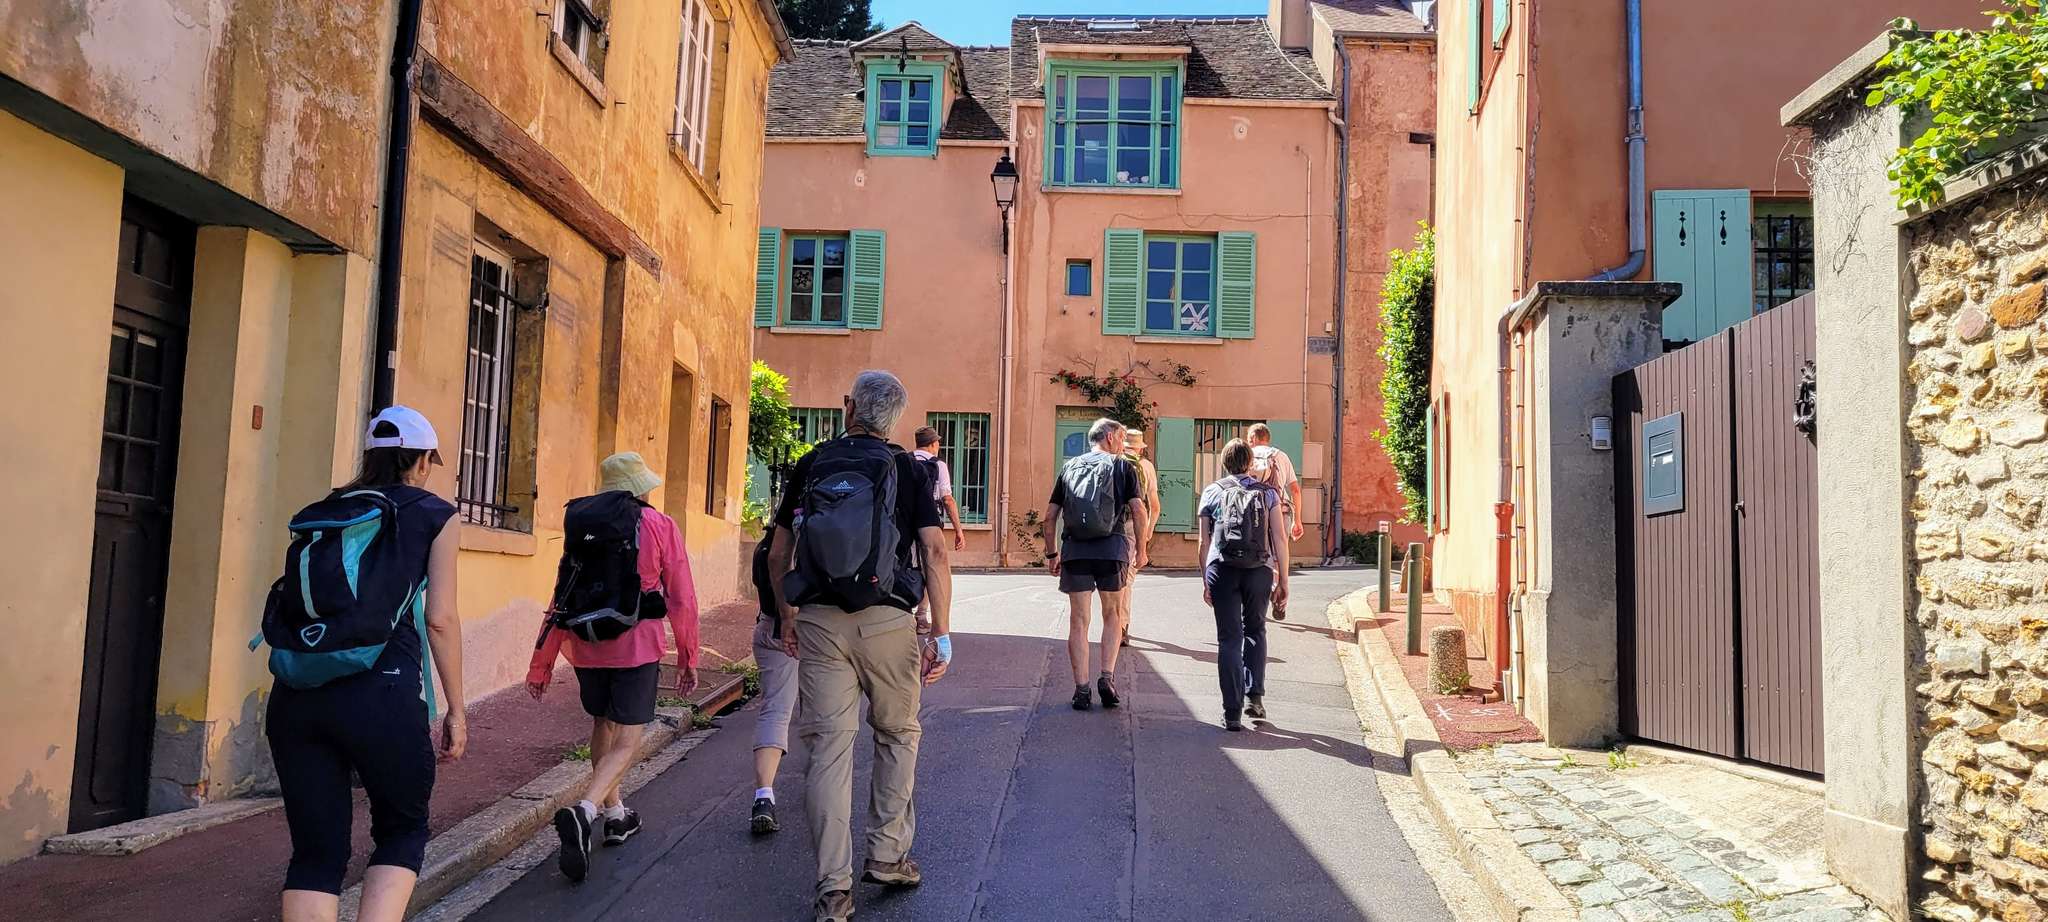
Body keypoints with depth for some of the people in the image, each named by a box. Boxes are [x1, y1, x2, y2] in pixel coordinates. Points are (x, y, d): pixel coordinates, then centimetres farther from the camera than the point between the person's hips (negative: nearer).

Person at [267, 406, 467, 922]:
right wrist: (456, 710, 7)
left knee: (316, 850, 11)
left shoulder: (326, 509, 20)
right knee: (403, 831, 16)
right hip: (380, 690, -4)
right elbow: (440, 619, 1)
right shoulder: (435, 515, 7)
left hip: (297, 691, 4)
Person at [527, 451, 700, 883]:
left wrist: (542, 662, 14)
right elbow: (681, 598, -2)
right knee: (628, 737, -2)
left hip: (586, 644, 4)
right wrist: (688, 659, 7)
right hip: (636, 644, -4)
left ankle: (614, 815, 31)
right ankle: (585, 810, -26)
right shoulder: (660, 526, -2)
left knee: (603, 723, 24)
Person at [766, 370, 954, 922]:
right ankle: (888, 857, 22)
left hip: (818, 622, 1)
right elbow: (934, 552, -7)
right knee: (898, 735, 18)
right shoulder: (907, 469, 2)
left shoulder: (810, 467, 8)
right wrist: (941, 634, -5)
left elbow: (778, 556, 10)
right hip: (888, 621, -1)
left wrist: (787, 618, 22)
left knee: (829, 748, 3)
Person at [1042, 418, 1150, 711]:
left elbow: (1050, 516, 11)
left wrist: (1052, 553, 18)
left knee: (1078, 621, 6)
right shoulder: (1123, 467, 7)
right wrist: (1141, 549, 4)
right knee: (1112, 615, 15)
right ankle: (1107, 678, 3)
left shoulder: (1070, 467, 16)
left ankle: (1082, 690, 5)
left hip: (1075, 550, 2)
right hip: (1112, 547, -2)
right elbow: (1138, 509, -5)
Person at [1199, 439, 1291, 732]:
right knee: (1255, 630, 21)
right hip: (1259, 569, 1)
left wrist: (1205, 582, 17)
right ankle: (1255, 696, 13)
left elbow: (1204, 542, 10)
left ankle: (1233, 712, 1)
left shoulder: (1211, 492, 12)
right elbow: (1279, 539, 5)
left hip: (1222, 569, 0)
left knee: (1229, 638, 4)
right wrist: (1283, 581, 9)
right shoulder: (1267, 493, 11)